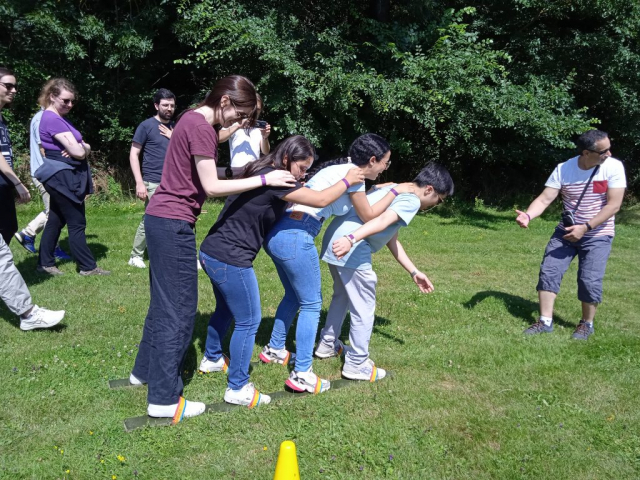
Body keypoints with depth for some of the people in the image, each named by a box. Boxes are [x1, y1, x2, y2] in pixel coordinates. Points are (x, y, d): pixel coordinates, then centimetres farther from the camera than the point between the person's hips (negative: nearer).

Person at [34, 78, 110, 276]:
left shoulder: (60, 118, 15)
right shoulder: (52, 119, -17)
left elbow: (85, 148, 11)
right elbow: (79, 152, -22)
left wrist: (81, 148, -11)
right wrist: (80, 148, 0)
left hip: (65, 175, 10)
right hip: (63, 176, -10)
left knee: (56, 220, 14)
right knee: (77, 223, -3)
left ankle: (45, 263, 22)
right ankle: (88, 267, 5)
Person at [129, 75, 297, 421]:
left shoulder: (193, 119, 14)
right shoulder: (201, 128, -16)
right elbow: (212, 186, -19)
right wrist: (262, 180, -16)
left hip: (161, 220, 10)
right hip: (174, 225, -10)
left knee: (164, 302, 20)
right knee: (180, 309, -4)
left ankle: (145, 370, 35)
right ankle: (164, 399, 4)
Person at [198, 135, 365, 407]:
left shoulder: (260, 173, 11)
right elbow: (321, 200, -17)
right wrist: (347, 181, -2)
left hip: (211, 252, 10)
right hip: (230, 260, -10)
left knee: (226, 309, 28)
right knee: (249, 322, 2)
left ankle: (211, 359, 47)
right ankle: (237, 389, 13)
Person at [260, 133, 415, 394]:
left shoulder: (342, 168, 18)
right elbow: (368, 216, 2)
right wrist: (395, 191, 10)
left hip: (277, 233, 10)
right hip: (295, 238, -10)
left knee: (293, 295, 26)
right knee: (311, 304, 3)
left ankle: (274, 350, 41)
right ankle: (302, 375, 8)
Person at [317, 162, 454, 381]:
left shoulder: (396, 190, 26)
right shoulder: (411, 200, -4)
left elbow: (391, 239, 28)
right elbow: (383, 220, -24)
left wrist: (414, 272, 29)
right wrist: (351, 239, -39)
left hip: (335, 239, 10)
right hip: (350, 247, -10)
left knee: (342, 296, 28)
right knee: (364, 309, 4)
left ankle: (327, 344, 42)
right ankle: (356, 365, 16)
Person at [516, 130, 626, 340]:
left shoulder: (613, 167, -12)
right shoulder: (563, 169, -8)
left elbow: (613, 205, -16)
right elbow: (544, 199, -12)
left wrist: (585, 227, -24)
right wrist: (527, 215, -32)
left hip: (597, 235, -2)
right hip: (565, 231, 3)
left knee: (590, 280, -8)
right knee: (548, 271, -4)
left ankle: (587, 324, 17)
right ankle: (545, 322, 7)